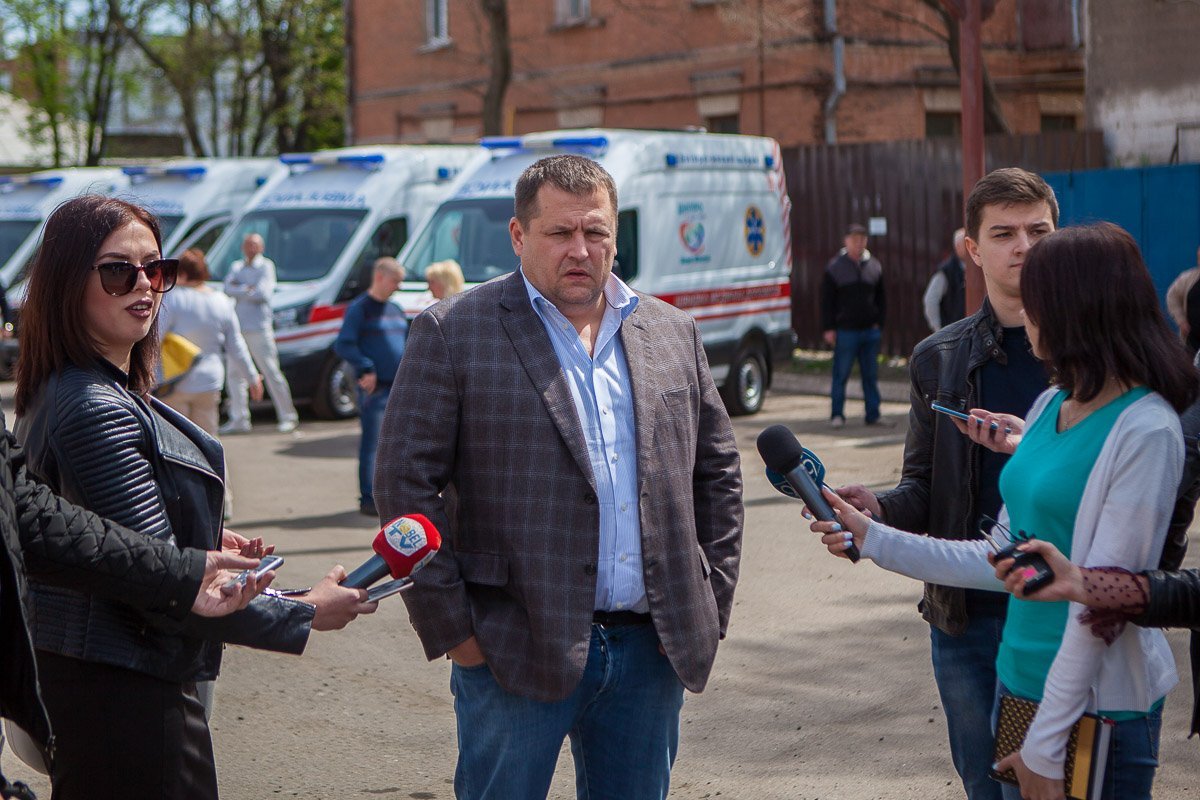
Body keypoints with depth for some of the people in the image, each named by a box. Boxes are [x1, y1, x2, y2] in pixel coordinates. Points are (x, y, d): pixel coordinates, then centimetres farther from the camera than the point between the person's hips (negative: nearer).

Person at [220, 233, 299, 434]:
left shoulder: (266, 266, -1)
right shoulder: (236, 267, 16)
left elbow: (263, 293, -14)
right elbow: (228, 288, 0)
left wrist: (238, 289, -5)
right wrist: (248, 289, -11)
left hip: (259, 328, -6)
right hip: (238, 327, 6)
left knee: (271, 372, -6)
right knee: (234, 373, 5)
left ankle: (288, 417, -1)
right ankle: (239, 420, 11)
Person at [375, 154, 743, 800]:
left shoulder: (671, 334, 11)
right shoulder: (453, 333, -3)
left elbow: (717, 471, 17)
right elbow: (405, 482, -6)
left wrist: (712, 600, 9)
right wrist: (450, 626, -9)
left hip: (649, 649, 4)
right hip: (517, 650, -4)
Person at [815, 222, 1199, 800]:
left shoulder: (1145, 432, -18)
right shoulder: (1051, 406, 6)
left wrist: (1046, 745, -18)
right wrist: (875, 541, 7)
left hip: (1097, 706, -7)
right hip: (1020, 680, 8)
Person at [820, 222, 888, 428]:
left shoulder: (874, 266, 10)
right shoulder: (835, 268, 0)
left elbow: (880, 299, 17)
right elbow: (827, 301, 0)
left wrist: (879, 322, 7)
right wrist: (828, 328, -5)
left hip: (870, 331, 4)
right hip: (845, 331, -4)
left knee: (871, 375, 7)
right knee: (841, 374, -1)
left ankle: (873, 414, 12)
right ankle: (837, 414, 7)